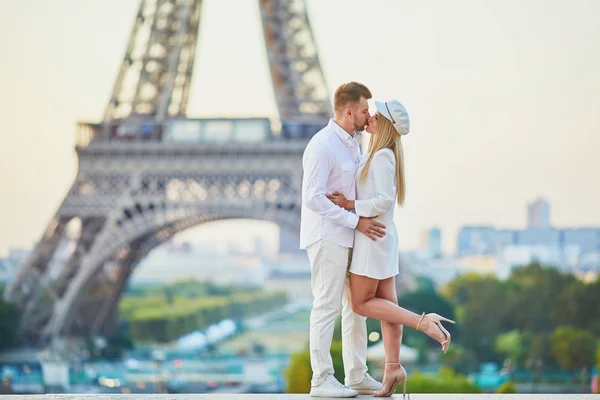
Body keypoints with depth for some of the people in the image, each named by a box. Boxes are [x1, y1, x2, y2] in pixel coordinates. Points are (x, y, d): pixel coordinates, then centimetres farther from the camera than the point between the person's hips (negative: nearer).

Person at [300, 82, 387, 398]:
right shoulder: (322, 145, -17)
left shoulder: (351, 144, 12)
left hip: (347, 238, 9)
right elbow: (313, 198, -23)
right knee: (327, 306, -5)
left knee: (357, 305, 10)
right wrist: (356, 221, -23)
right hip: (326, 237, -9)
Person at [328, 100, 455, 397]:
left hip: (373, 237, -9)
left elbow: (385, 200, -24)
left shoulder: (383, 156, -18)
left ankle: (424, 322, -10)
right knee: (385, 303, 7)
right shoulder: (374, 155, 11)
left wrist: (349, 204, -22)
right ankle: (393, 367, 8)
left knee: (361, 304, -4)